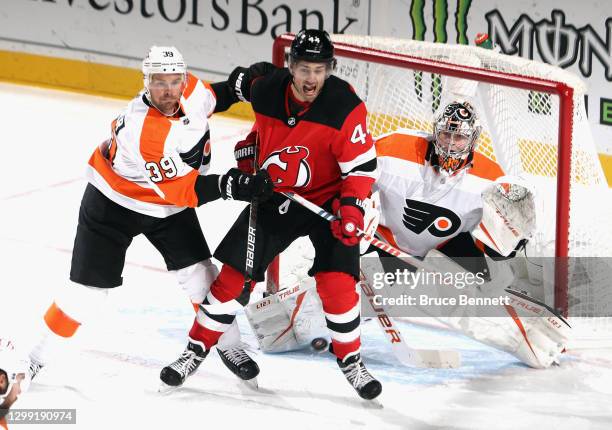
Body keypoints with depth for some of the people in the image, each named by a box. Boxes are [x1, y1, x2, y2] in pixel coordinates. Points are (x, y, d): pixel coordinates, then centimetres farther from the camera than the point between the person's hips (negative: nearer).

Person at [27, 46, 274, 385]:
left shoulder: (189, 88, -18)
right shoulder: (143, 131, -37)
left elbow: (207, 100, 10)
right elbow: (181, 190, -32)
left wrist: (236, 87, -5)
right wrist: (226, 186, -44)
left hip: (167, 205, 6)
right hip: (113, 202, -6)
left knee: (200, 274, -1)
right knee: (89, 289, -5)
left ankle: (228, 344, 18)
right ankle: (35, 357, 11)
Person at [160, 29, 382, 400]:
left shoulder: (346, 106, -23)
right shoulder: (266, 90, -13)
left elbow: (361, 165, -18)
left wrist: (351, 206, -28)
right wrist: (250, 148, 9)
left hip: (326, 199, -3)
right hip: (273, 195, 3)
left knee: (336, 282, -16)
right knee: (233, 273, 1)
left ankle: (352, 362, 5)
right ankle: (198, 349, 17)